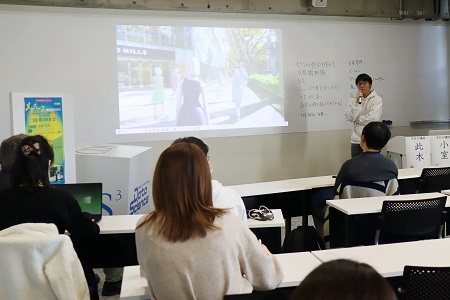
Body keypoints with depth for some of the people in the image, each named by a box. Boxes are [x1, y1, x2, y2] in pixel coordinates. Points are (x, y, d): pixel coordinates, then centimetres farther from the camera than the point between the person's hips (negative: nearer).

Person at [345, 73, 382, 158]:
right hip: (356, 141, 2)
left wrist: (356, 119, -3)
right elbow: (349, 117, -6)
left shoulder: (377, 99, -1)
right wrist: (357, 102, -11)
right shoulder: (353, 100, 7)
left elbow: (372, 118, -14)